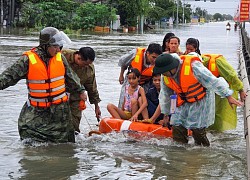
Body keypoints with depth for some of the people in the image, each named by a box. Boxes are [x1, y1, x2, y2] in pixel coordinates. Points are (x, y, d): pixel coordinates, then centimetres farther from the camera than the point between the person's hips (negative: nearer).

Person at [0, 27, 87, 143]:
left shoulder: (60, 58, 0)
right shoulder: (28, 59, -12)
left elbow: (70, 76, 16)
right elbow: (10, 76, -11)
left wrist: (80, 90, 26)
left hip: (59, 108, 3)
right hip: (36, 109, -3)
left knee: (63, 140, 9)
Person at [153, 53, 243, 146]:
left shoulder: (193, 66, -29)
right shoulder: (165, 77, -9)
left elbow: (213, 81, -24)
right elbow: (165, 95, 10)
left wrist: (228, 97, -22)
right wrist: (165, 113, 18)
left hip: (200, 101, -5)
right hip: (182, 103, 5)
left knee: (198, 130, -7)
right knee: (177, 128, -2)